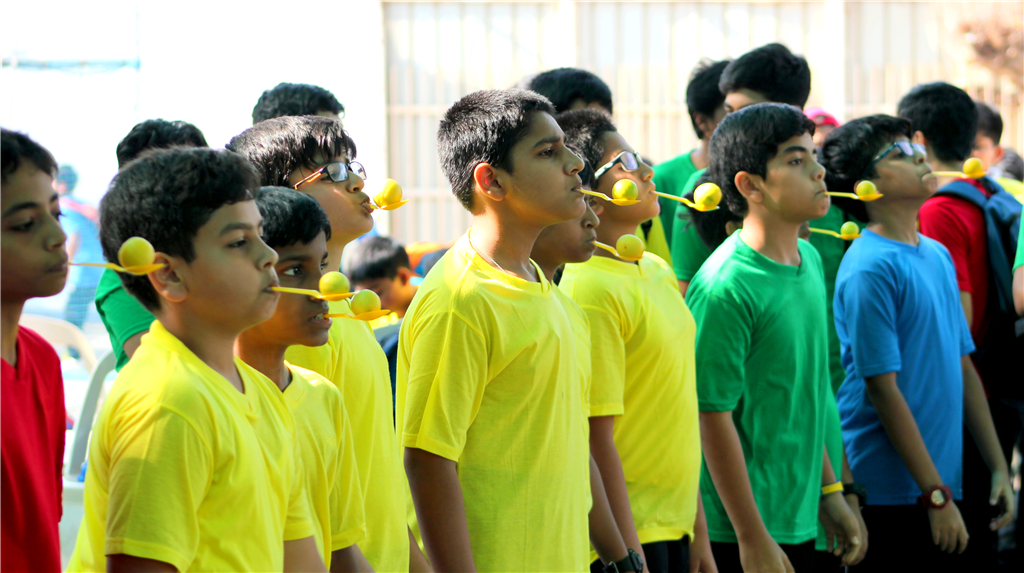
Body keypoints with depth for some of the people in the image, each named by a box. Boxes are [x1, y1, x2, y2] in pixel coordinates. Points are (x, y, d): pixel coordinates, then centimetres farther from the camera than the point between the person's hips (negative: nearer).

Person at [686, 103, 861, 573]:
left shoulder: (810, 260, 7)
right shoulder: (725, 288, -18)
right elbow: (713, 417, -17)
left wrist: (829, 491, 17)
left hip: (799, 518, 8)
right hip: (737, 531, -8)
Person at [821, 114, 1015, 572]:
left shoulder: (938, 255, 11)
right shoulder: (870, 268, -14)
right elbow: (882, 389, -16)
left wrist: (998, 467, 12)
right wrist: (936, 495, -15)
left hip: (945, 485, 8)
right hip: (890, 495, -8)